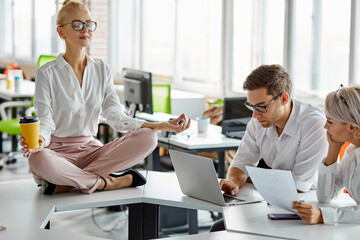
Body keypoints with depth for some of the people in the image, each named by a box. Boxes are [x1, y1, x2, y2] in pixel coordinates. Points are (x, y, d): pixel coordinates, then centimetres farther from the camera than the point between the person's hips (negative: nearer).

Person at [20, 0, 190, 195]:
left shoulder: (102, 70, 9)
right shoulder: (47, 73, -3)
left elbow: (115, 117, 0)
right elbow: (45, 121, -9)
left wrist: (163, 126, -13)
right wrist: (39, 140, -35)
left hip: (90, 149, 4)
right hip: (57, 149, -4)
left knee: (147, 138, -21)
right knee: (38, 160, -41)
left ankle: (64, 183, -24)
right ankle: (109, 182, -19)